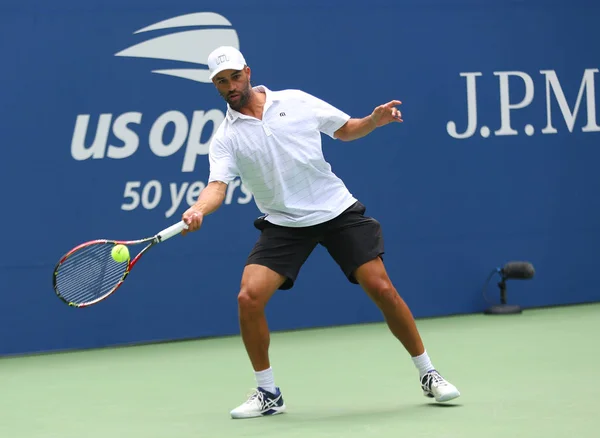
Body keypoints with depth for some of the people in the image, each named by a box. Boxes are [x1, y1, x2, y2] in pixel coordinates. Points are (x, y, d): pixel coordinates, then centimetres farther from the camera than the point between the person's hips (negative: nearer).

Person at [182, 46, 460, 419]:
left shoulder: (296, 101, 1)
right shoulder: (226, 138, -1)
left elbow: (345, 129, 13)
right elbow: (218, 186, -15)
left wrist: (374, 120, -7)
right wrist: (198, 209, -37)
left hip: (337, 210, 0)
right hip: (283, 224, 1)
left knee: (382, 289, -8)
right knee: (249, 297, -17)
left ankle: (428, 375, 9)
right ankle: (268, 394, 1)